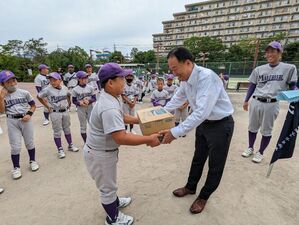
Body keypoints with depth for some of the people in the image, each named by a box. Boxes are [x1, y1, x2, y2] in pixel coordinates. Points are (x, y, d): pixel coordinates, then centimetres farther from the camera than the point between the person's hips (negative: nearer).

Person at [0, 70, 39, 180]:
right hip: (12, 121, 0)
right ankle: (16, 168, 20)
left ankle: (32, 161, 30)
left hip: (25, 120, 0)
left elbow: (33, 105, 6)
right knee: (15, 146, 4)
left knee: (29, 142, 12)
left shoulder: (24, 92, -1)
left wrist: (29, 114, -10)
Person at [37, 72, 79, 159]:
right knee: (57, 132, 5)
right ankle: (60, 149, 17)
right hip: (55, 113, -3)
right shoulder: (48, 90, -12)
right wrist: (47, 106, -3)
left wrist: (68, 104, 8)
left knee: (67, 129, 16)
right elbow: (39, 97, -1)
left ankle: (70, 145, 30)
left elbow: (68, 96, 18)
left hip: (65, 111, 4)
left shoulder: (64, 88, -1)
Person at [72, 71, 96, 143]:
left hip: (90, 108, 1)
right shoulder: (75, 89, -6)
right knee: (83, 126, 11)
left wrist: (89, 101, -19)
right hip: (80, 109, -1)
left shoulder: (90, 87, -2)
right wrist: (80, 103, -19)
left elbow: (94, 98, 0)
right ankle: (86, 142, 26)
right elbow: (74, 101, 0)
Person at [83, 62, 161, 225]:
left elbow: (121, 117, 14)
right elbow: (121, 138, -39)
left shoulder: (111, 97, -1)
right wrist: (149, 139, -33)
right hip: (100, 154, -9)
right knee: (107, 186, 15)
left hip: (105, 150, 10)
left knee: (109, 182, 31)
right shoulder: (109, 107, -35)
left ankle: (114, 202, 58)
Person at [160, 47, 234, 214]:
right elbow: (176, 100, 7)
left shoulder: (207, 77, -32)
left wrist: (176, 132, -36)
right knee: (198, 158, 22)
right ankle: (191, 187, 45)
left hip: (221, 125, -7)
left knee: (215, 165, 12)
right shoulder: (185, 79, -6)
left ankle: (204, 197, 35)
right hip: (203, 123, 8)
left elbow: (202, 112, -37)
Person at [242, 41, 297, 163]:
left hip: (272, 104, -3)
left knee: (266, 130, 7)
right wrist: (246, 101, 8)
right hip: (255, 102, 3)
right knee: (252, 127, 14)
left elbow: (292, 86, 4)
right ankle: (250, 148, 33)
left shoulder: (289, 68, 0)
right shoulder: (259, 69, 7)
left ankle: (260, 153, 25)